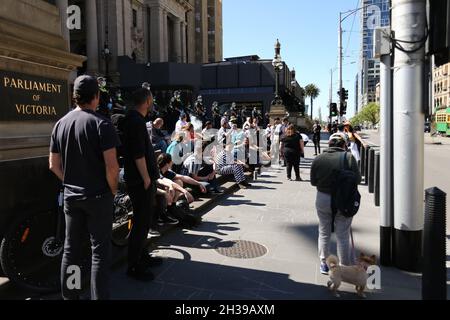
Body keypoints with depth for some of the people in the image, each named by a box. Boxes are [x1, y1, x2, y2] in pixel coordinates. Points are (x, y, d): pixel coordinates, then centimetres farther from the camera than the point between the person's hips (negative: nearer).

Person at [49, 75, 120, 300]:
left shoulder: (61, 123, 5)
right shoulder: (101, 124, -14)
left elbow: (54, 165, 8)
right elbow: (112, 167, -20)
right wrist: (113, 190, -4)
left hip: (70, 195, 6)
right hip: (98, 196, -6)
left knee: (71, 249, 15)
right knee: (100, 251, 4)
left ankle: (69, 296, 28)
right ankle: (99, 296, 11)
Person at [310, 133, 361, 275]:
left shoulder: (318, 159, -7)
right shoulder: (349, 158, -12)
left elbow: (313, 182, -1)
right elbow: (357, 179, -6)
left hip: (323, 199, 2)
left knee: (324, 233, 17)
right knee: (343, 236, 10)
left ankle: (324, 264, 28)